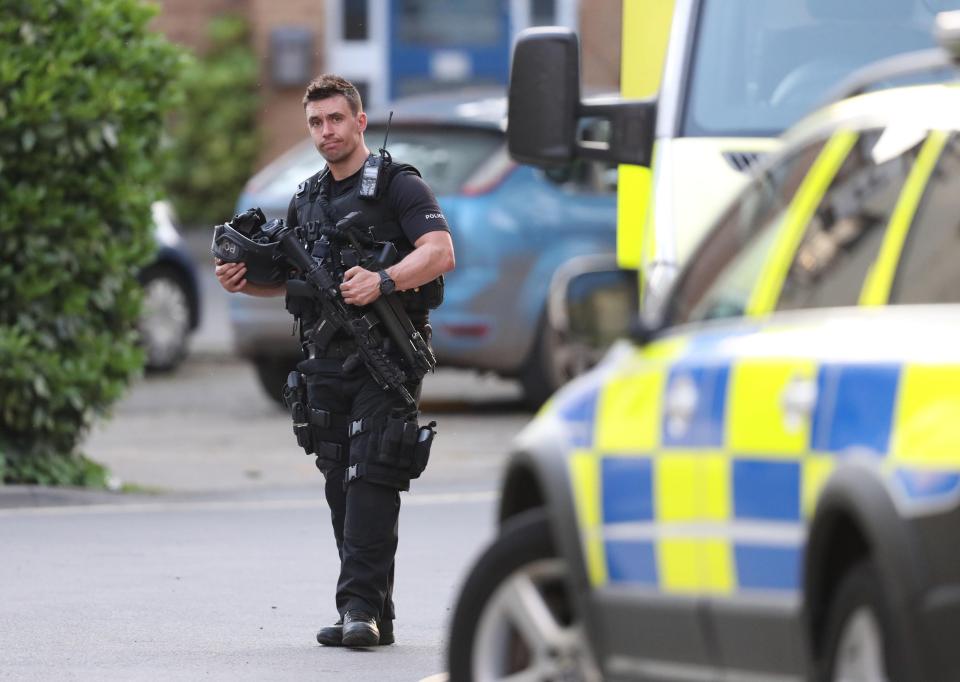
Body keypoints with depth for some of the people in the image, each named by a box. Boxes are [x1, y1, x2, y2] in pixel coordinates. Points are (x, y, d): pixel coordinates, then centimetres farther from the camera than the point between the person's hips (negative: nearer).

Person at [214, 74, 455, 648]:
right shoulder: (307, 200, 18)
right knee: (342, 487, 5)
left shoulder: (398, 185, -3)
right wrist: (244, 280, 6)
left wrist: (383, 281, -31)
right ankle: (366, 615, 9)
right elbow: (290, 281, 26)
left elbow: (441, 253, -16)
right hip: (327, 359, 7)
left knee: (370, 479, -15)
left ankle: (364, 607, -18)